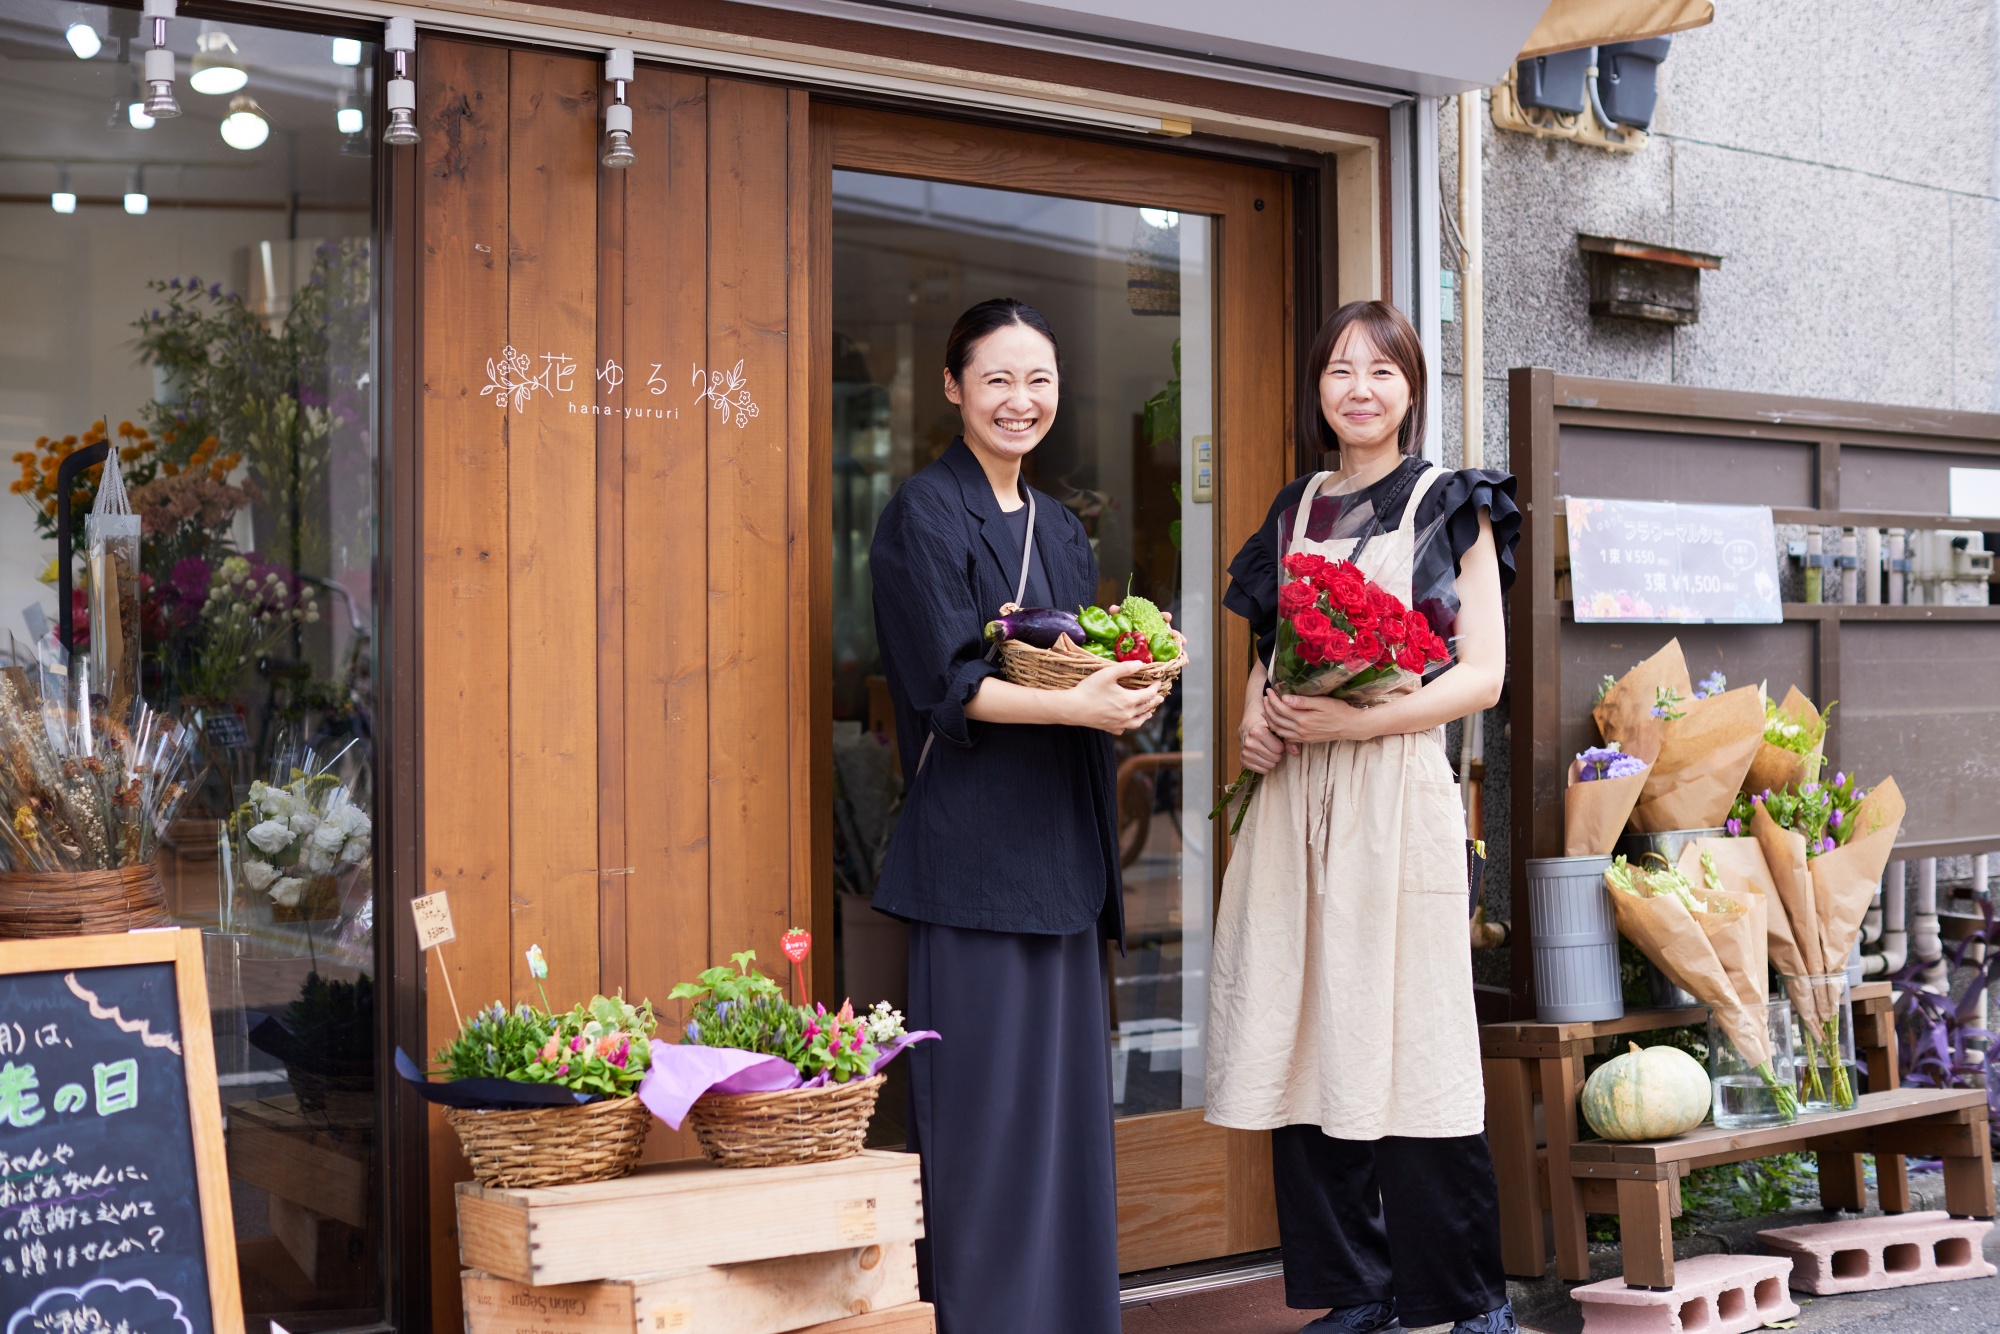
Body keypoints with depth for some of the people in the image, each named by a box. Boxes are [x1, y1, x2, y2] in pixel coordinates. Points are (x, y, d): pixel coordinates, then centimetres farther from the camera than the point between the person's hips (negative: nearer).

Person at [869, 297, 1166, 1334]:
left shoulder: (1059, 529, 18)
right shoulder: (925, 515, -5)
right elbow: (947, 682, -13)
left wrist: (1130, 676, -3)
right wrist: (1073, 704, -25)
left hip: (1059, 843, 7)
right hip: (971, 836, -7)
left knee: (1063, 1084, 9)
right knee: (981, 1090, -7)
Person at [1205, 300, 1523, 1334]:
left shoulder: (1452, 507, 4)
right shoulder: (1295, 510, 17)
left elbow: (1482, 674, -2)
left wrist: (1357, 719, -14)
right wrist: (1257, 717, 1)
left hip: (1398, 790, -4)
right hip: (1294, 793, 5)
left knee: (1409, 1033, -6)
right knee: (1308, 1037, 2)